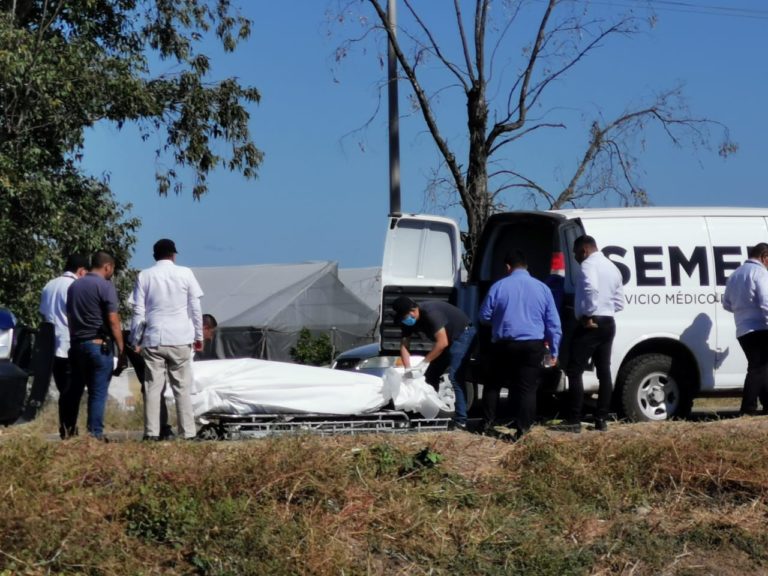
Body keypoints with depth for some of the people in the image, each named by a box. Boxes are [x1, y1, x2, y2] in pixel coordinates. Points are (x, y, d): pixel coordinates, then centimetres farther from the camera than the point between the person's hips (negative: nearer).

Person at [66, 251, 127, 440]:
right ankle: (95, 434, -4)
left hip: (77, 344, 7)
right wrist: (121, 349, -10)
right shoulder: (105, 286, -8)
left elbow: (69, 317, 17)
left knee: (76, 390, 13)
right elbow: (113, 320, -12)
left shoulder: (74, 286, 13)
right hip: (99, 345, -6)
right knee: (98, 393, -3)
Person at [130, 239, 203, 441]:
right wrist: (198, 336, 12)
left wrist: (136, 340, 8)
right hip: (180, 340, -1)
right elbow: (195, 308, 4)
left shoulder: (144, 276, 4)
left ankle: (152, 432, -5)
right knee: (182, 388, 4)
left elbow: (138, 311, 2)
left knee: (153, 387, 2)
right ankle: (187, 433, 1)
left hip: (153, 340, 1)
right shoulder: (185, 274, 2)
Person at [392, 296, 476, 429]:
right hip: (448, 339, 9)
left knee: (455, 377, -20)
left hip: (463, 334, -9)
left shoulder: (430, 313, -31)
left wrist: (424, 362, -27)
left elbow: (442, 343, -32)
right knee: (431, 375, 6)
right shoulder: (409, 320, -5)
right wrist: (408, 369, -14)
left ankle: (461, 420, -22)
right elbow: (404, 345, -2)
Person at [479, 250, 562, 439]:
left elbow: (484, 316, 6)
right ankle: (522, 429, -2)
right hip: (533, 346, 0)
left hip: (504, 344, 0)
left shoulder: (498, 287, -2)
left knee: (494, 384, 19)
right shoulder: (542, 288, 4)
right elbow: (553, 323, 5)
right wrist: (554, 351, 11)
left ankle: (489, 422, 23)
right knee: (527, 388, 4)